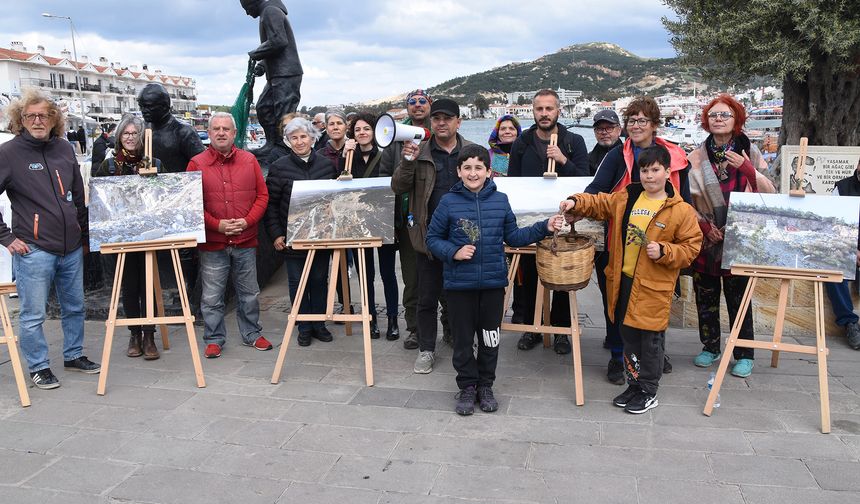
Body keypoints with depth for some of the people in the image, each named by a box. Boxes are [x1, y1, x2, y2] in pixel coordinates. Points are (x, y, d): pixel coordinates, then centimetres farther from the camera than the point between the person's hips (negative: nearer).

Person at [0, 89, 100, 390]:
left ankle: (73, 355, 33)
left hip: (72, 248, 5)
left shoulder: (64, 148, 8)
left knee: (74, 307, 17)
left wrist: (83, 232, 17)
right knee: (33, 315, 4)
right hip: (34, 250, -5)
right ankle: (38, 367, 19)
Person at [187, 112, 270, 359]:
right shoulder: (197, 164, -1)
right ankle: (214, 339, 20)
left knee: (249, 293, 13)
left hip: (246, 241, 2)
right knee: (212, 297, 5)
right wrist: (217, 224, -14)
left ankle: (252, 334, 28)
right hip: (212, 243, -2)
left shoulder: (249, 160, 5)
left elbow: (262, 195, 4)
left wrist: (247, 221, -10)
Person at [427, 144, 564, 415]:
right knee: (463, 338, 9)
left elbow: (513, 237, 10)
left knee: (490, 338, 12)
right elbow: (432, 239, 1)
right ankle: (467, 387, 26)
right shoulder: (449, 202, -5)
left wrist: (544, 228, 2)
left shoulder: (500, 200, 2)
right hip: (459, 283, -2)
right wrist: (454, 252, -15)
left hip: (493, 282, 2)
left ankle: (485, 385, 30)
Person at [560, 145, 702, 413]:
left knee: (650, 340, 5)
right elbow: (598, 203, 18)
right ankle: (634, 384, 32)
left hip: (653, 286, -5)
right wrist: (576, 203, 1)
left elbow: (690, 247, -5)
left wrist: (663, 251, -19)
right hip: (623, 280, 5)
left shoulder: (681, 210, -8)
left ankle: (649, 392, 22)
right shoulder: (625, 198, 6)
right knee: (628, 335, 16)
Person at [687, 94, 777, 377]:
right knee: (705, 296, 9)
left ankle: (744, 354, 13)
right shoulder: (697, 157, 3)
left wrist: (748, 170, -17)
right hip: (705, 239, 2)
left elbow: (769, 193, -3)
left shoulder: (750, 153, 2)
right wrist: (703, 225, -8)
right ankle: (710, 347, 25)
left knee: (738, 298, 1)